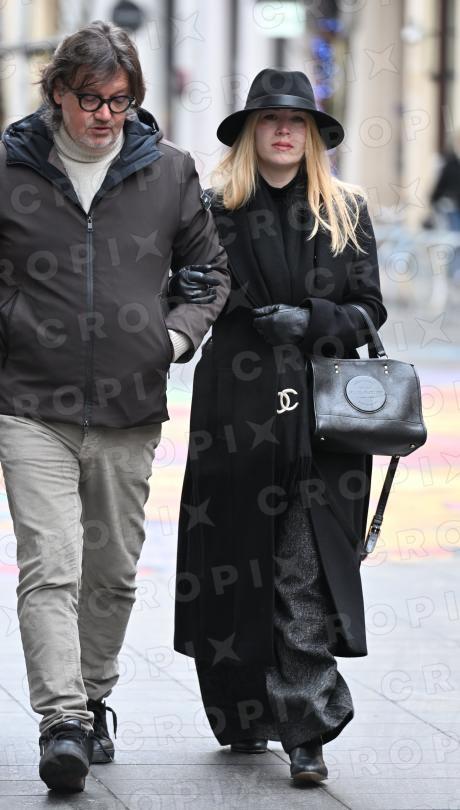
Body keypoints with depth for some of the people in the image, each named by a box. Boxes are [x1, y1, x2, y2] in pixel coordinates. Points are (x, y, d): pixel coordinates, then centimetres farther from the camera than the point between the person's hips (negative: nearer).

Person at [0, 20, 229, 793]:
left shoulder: (168, 171, 5)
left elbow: (209, 269, 17)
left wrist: (178, 333, 1)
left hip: (130, 410, 3)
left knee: (113, 573, 12)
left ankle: (93, 698, 30)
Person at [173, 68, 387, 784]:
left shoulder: (346, 212, 10)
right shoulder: (215, 210, 7)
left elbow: (369, 312, 8)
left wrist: (309, 319, -10)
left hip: (323, 413, 0)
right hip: (237, 414, 0)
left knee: (308, 573, -8)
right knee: (234, 564, 4)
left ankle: (304, 733, -10)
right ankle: (245, 718, 20)